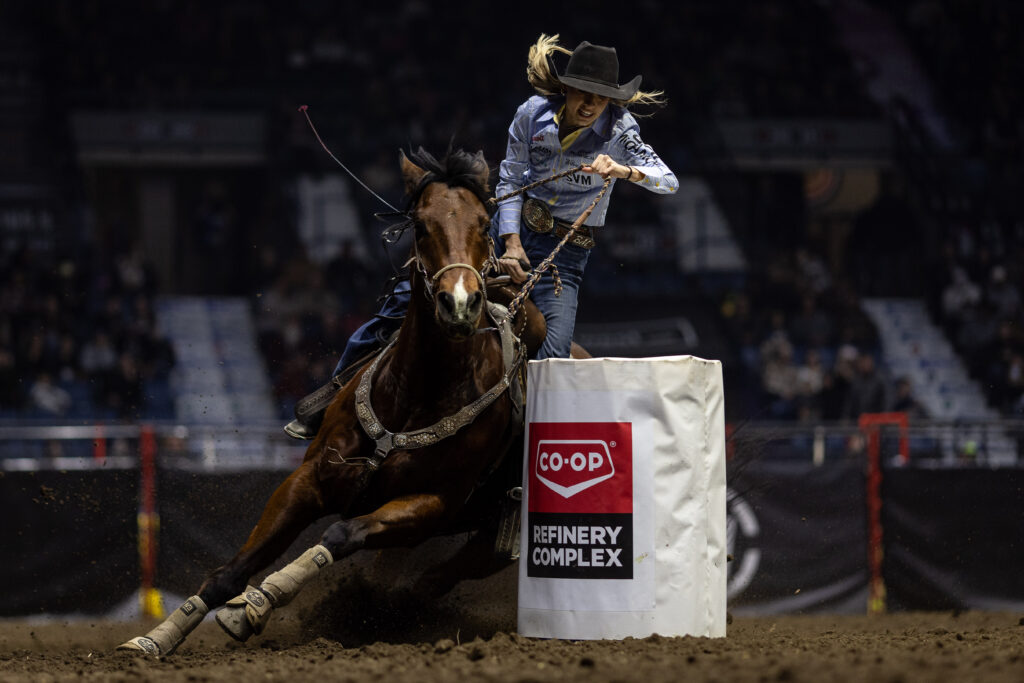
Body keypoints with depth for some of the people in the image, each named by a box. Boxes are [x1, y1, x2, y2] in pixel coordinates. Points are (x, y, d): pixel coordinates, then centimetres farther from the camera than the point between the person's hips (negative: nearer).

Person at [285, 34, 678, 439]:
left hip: (563, 254, -2)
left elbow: (668, 181, -24)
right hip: (510, 228, 2)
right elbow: (509, 182, 1)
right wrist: (511, 244, -12)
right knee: (411, 293, -6)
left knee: (553, 357, -24)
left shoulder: (618, 130, -15)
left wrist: (624, 171, -44)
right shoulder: (533, 114, -9)